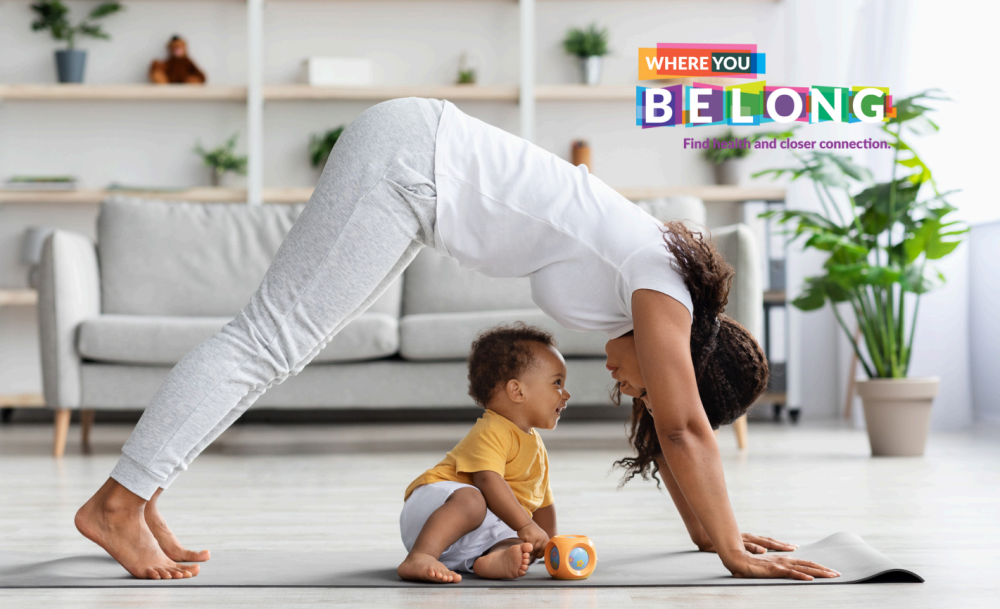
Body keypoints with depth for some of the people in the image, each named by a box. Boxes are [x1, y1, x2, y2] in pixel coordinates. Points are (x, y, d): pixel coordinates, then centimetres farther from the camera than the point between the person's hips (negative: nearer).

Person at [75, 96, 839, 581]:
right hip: (410, 162, -9)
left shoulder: (654, 278, 14)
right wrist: (736, 554, -5)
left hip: (418, 156, 9)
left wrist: (718, 526, 24)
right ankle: (117, 503, -6)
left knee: (276, 339, 7)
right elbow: (687, 431, -11)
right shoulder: (662, 292, -10)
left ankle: (138, 497, 10)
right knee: (272, 336, -10)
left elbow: (677, 431, 20)